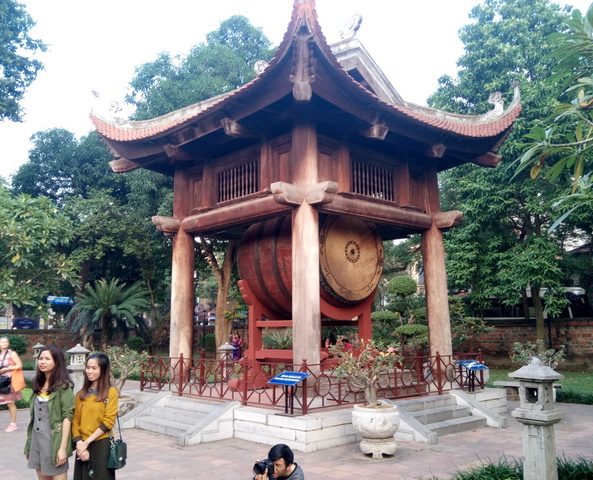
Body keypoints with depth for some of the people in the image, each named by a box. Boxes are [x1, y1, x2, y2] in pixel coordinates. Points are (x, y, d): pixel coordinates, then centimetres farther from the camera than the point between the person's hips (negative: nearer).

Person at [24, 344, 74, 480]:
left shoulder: (63, 386, -9)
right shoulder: (38, 384, 9)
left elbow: (67, 417, -13)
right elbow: (34, 415, 12)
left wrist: (63, 448, -18)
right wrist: (29, 444, 10)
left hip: (54, 440, -6)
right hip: (36, 439, 6)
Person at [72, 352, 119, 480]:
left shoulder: (111, 392, -6)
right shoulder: (81, 393, 9)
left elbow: (107, 422, -10)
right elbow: (75, 421, 5)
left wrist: (87, 442, -12)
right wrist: (79, 443, -7)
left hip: (102, 446, -4)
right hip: (83, 446, 4)